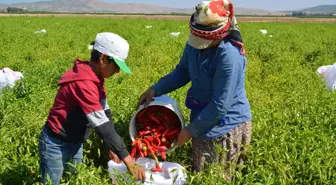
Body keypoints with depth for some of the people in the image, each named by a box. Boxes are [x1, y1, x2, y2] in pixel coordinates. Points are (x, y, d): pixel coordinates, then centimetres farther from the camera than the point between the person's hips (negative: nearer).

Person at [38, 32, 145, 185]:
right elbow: (102, 125, -34)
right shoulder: (83, 83, -31)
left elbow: (105, 112, 0)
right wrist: (128, 161, -32)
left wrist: (113, 148, -3)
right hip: (56, 145, -8)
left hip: (75, 142, 8)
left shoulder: (96, 77, -2)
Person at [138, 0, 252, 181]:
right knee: (198, 173, 23)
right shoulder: (195, 44, -8)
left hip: (226, 125, -8)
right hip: (204, 120, 8)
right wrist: (155, 89, -3)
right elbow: (182, 72, 10)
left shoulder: (230, 56, -31)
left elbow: (220, 105, -26)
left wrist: (191, 130, -16)